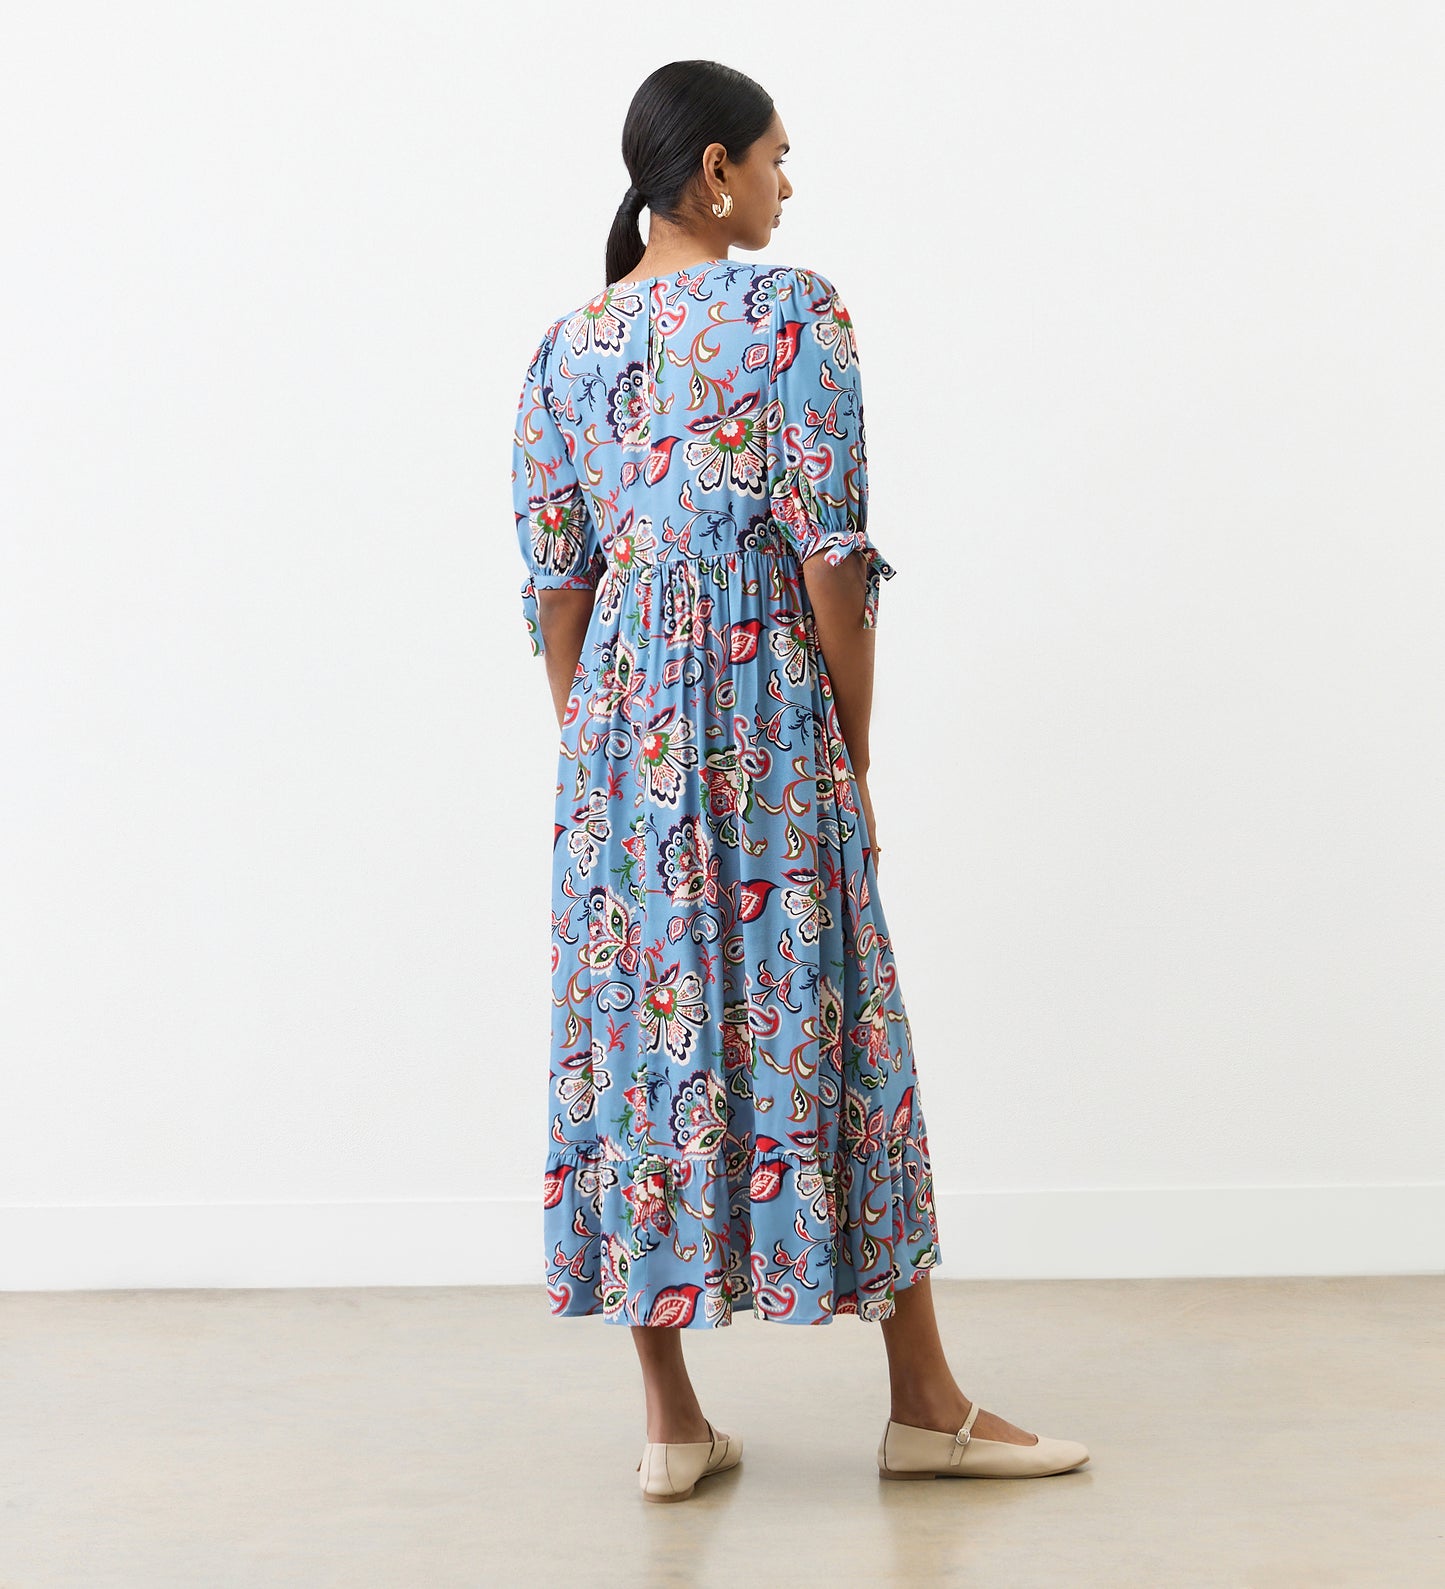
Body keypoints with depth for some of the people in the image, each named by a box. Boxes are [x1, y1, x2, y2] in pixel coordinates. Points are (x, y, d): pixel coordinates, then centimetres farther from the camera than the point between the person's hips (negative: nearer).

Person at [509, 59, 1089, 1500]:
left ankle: (671, 1421, 13)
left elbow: (555, 578, 8)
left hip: (618, 719, 5)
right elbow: (831, 550, -10)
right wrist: (856, 747, -2)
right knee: (817, 1019, 3)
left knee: (638, 1020, 7)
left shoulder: (567, 347, 10)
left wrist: (590, 741, 15)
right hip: (768, 710, -5)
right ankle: (924, 1405, 13)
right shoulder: (794, 313, -6)